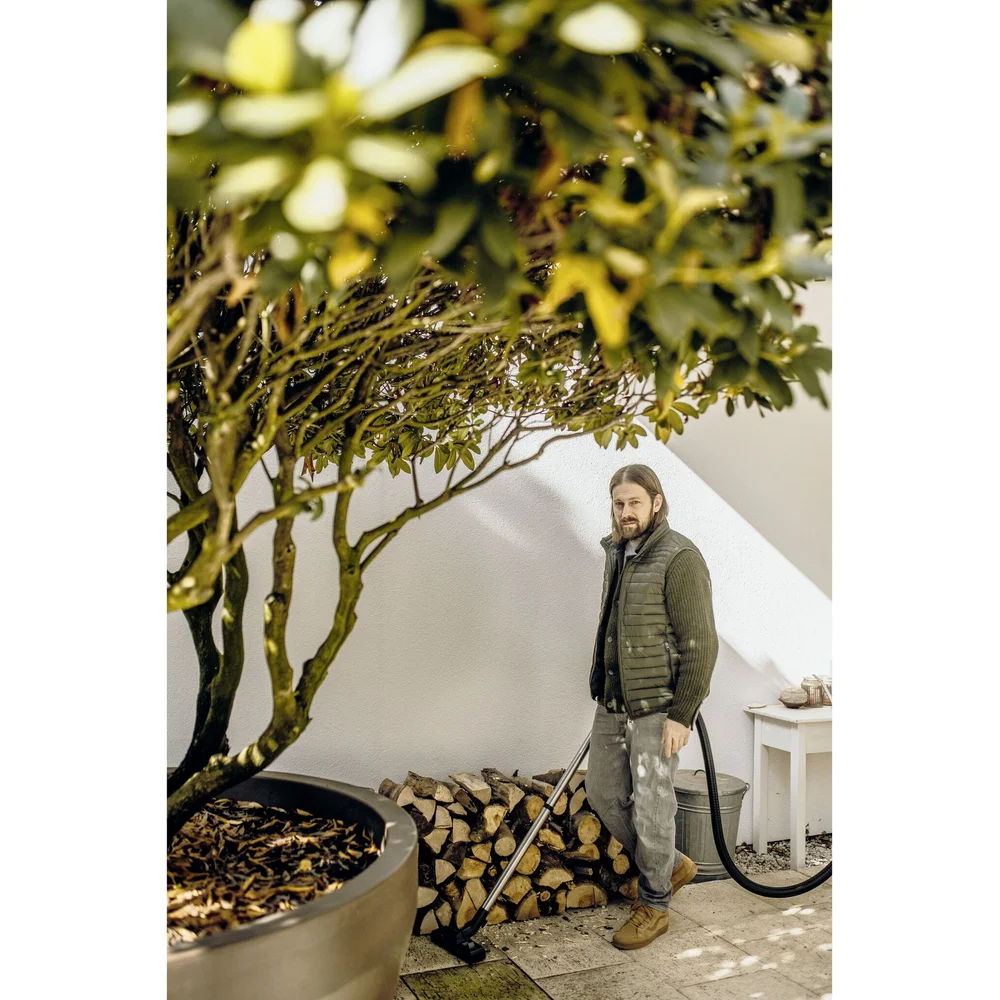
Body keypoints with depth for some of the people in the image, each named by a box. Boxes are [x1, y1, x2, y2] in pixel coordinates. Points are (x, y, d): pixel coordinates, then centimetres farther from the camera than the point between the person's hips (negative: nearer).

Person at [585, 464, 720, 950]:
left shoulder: (680, 558, -15)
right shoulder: (616, 554, 10)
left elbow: (700, 644, -18)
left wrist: (682, 715, -19)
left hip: (657, 708, -8)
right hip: (612, 704, 8)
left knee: (651, 808, 2)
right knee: (604, 793, 14)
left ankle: (654, 906, 21)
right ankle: (672, 865, 34)